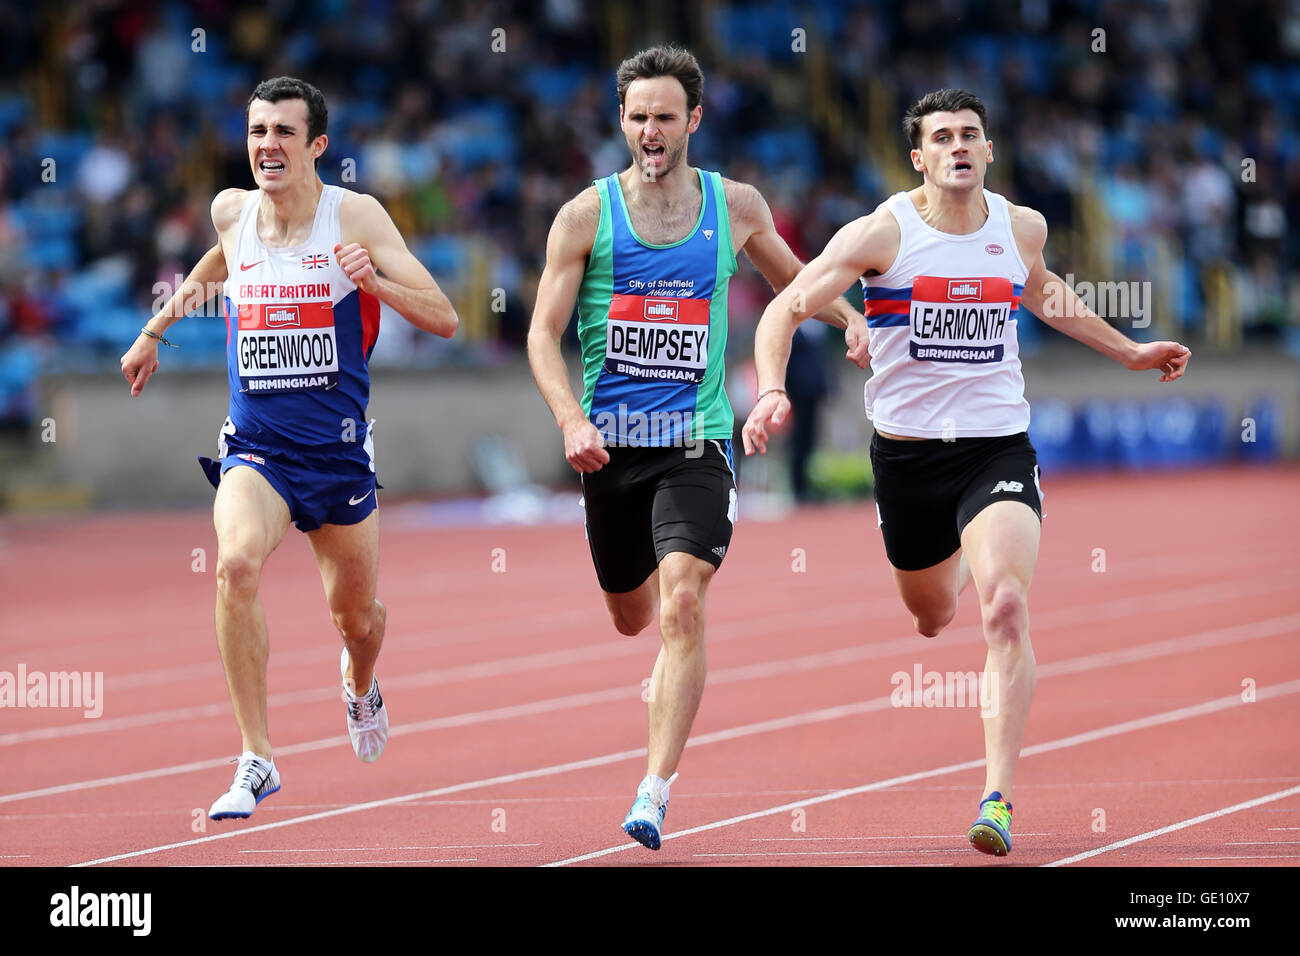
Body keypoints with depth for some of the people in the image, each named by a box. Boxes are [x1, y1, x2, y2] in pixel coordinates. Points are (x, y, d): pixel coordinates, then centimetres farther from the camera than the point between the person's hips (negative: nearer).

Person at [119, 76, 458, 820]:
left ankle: (361, 684, 55)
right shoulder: (232, 211, 1)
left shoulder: (355, 216, -9)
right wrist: (155, 330, 35)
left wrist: (373, 281, -28)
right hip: (255, 444, 1)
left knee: (355, 611, 15)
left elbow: (444, 319, -12)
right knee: (236, 564, -28)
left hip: (339, 449, -1)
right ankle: (258, 759, -23)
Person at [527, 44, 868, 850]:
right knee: (631, 617, 16)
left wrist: (851, 318, 3)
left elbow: (792, 278, 22)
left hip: (696, 441, -1)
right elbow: (544, 334, -2)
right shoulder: (587, 216, -2)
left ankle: (656, 791, -20)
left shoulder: (735, 207, 3)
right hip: (610, 444, 1)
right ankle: (671, 669, 55)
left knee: (683, 604, -20)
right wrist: (571, 419, -17)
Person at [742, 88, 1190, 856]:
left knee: (1006, 608, -22)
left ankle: (999, 797, -22)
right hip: (907, 451, 0)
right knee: (932, 617, 19)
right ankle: (960, 560, 61)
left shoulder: (1021, 227, 2)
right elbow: (788, 308, -10)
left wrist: (1129, 352, 31)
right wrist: (772, 392, -26)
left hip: (998, 447, 0)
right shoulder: (882, 234, -9)